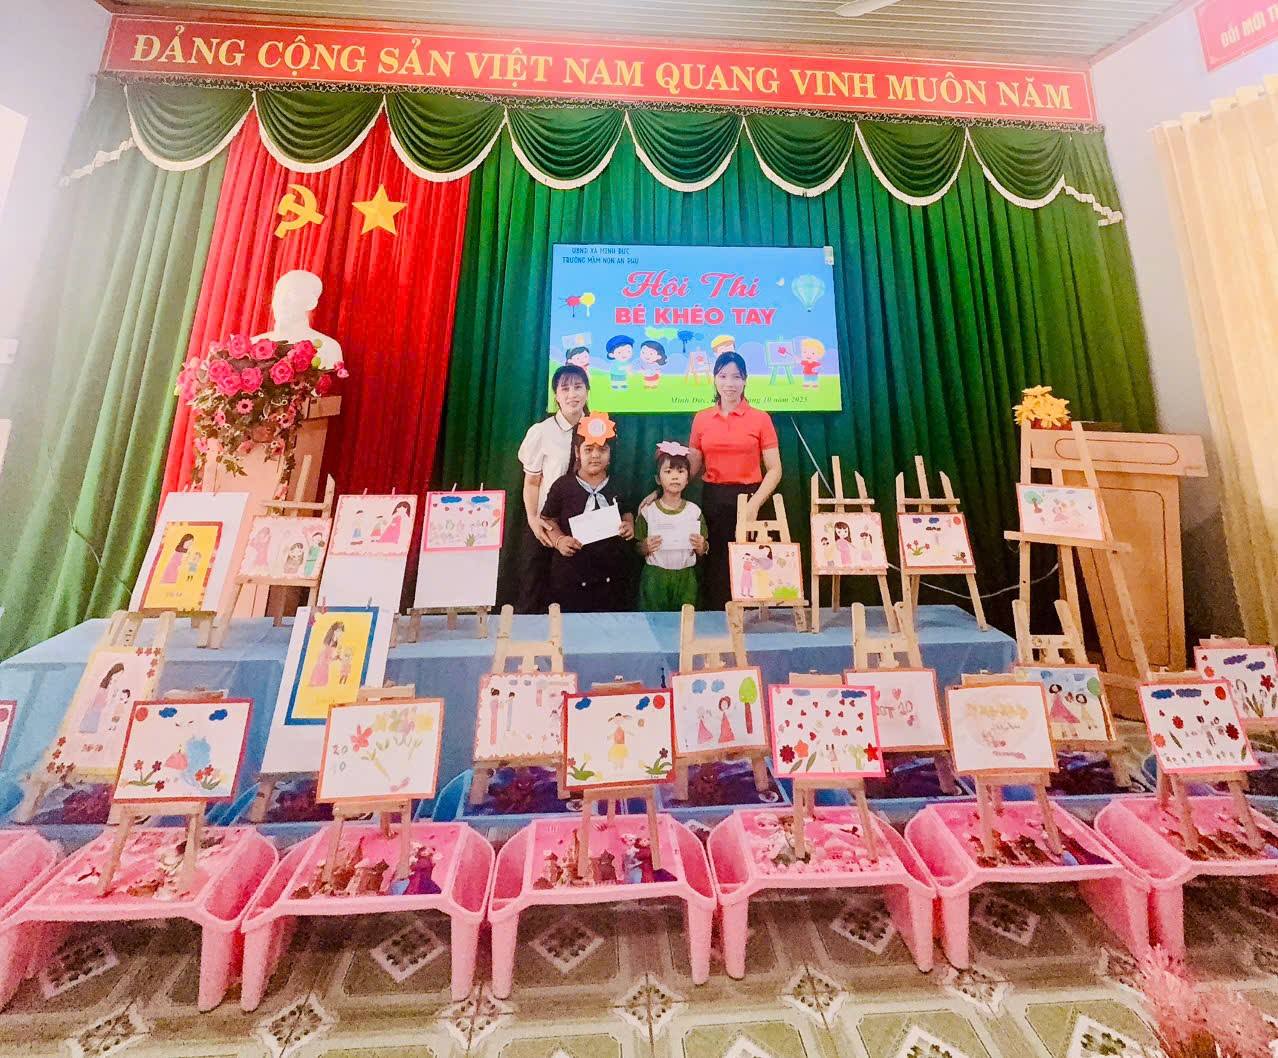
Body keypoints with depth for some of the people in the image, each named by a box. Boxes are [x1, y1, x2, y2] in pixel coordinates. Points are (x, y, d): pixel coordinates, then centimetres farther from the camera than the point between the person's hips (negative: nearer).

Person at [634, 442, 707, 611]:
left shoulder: (694, 511, 1)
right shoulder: (648, 511, -3)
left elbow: (703, 550, 8)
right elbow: (638, 549, 2)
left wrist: (701, 547, -12)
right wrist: (645, 547, -18)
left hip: (685, 577, 1)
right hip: (654, 577, -1)